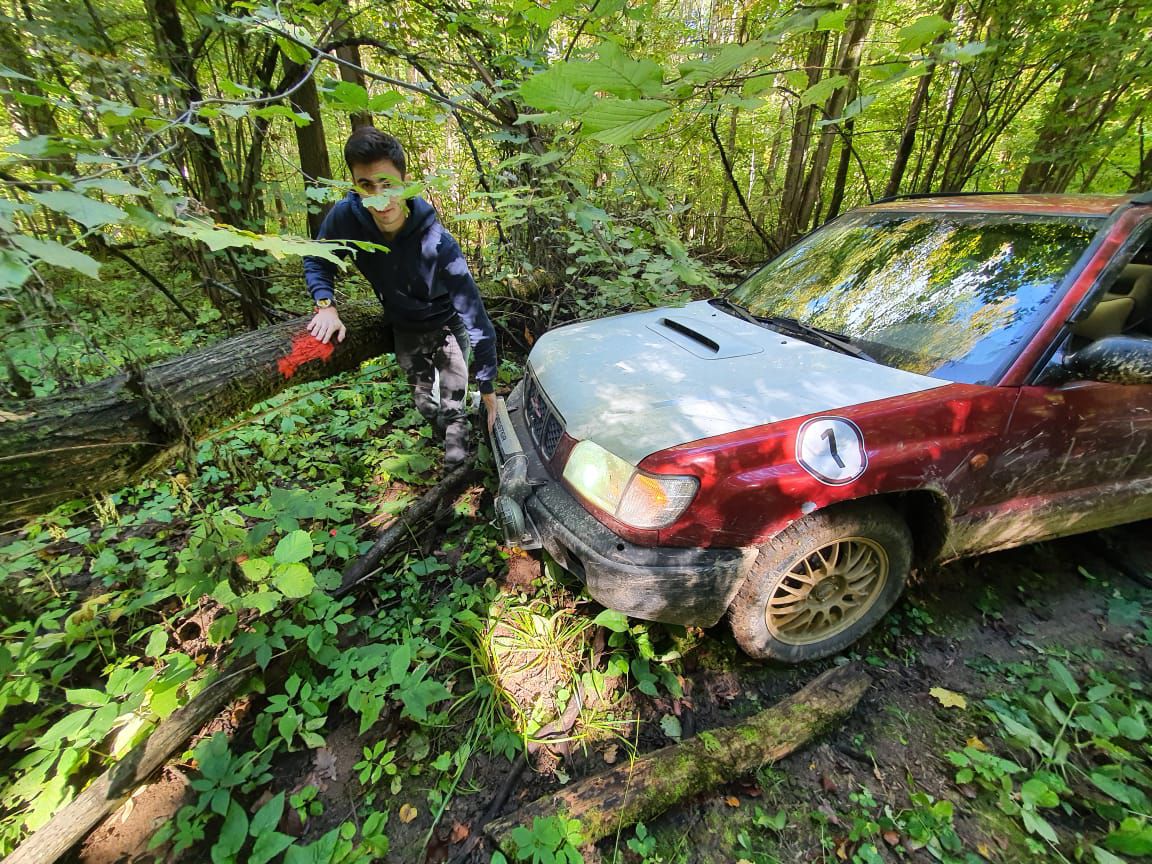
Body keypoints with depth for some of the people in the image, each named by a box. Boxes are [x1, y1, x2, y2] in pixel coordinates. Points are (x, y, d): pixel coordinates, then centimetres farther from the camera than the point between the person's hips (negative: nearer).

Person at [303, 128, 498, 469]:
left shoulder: (437, 244, -35)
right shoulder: (346, 216, -24)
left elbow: (476, 319, -33)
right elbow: (317, 261, -3)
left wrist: (487, 386, -31)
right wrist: (326, 305, -23)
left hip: (447, 327, -4)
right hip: (405, 331, 4)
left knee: (453, 410, -2)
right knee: (426, 406, 20)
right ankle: (444, 433, 49)